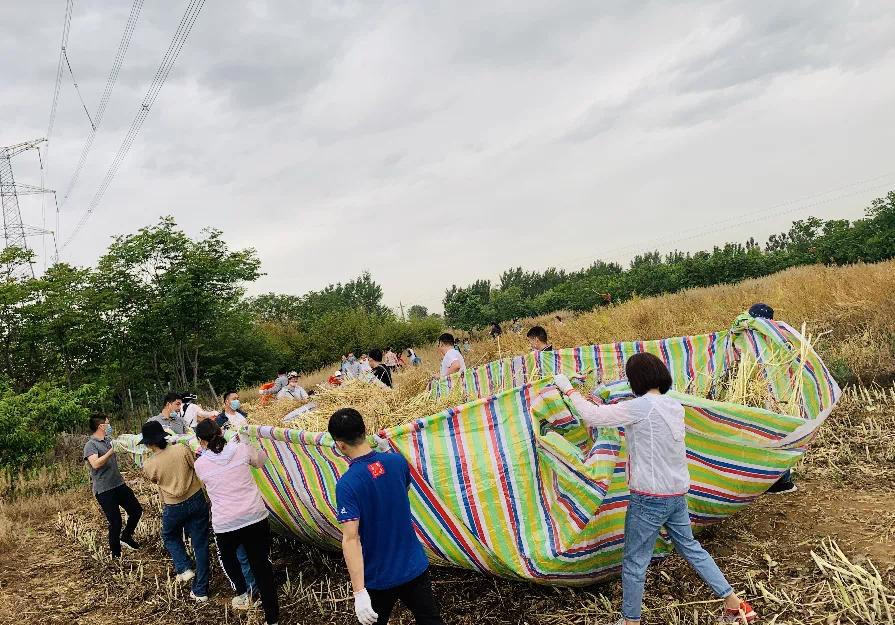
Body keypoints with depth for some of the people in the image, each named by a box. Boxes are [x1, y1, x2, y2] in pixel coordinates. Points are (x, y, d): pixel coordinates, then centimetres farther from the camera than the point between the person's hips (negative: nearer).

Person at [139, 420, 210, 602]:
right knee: (200, 544, 9)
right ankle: (200, 591, 14)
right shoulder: (182, 449, -16)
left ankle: (184, 568, 14)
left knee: (170, 536, 31)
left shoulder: (148, 466, -12)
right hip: (197, 500, 1)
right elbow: (197, 468, -6)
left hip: (174, 507, -1)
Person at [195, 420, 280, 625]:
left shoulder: (200, 464, -3)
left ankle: (242, 594, 38)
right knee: (261, 566, 10)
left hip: (225, 524, -1)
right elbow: (262, 459, 18)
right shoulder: (241, 449, -2)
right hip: (255, 517, 1)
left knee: (227, 555, 33)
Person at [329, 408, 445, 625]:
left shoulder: (347, 484, -21)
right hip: (415, 566, 3)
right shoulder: (397, 460, -8)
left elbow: (351, 539, -26)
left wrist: (359, 592, -26)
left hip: (379, 577, -3)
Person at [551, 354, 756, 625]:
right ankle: (734, 602, 32)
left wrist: (568, 389, -6)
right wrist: (618, 409, 16)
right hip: (678, 493, 8)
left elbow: (593, 416, -18)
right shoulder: (675, 406, 4)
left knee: (635, 561, 8)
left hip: (650, 498, -7)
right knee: (690, 547, 26)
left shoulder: (641, 406, -19)